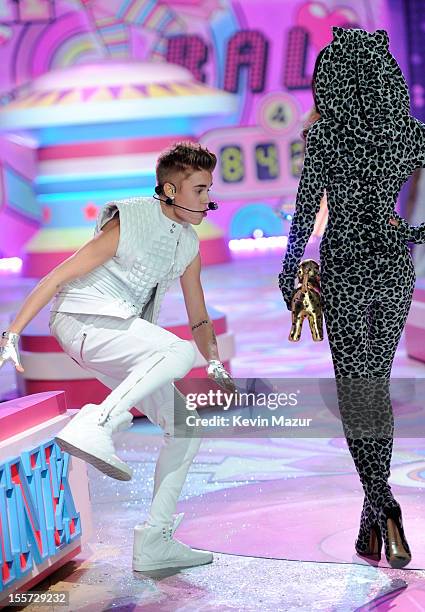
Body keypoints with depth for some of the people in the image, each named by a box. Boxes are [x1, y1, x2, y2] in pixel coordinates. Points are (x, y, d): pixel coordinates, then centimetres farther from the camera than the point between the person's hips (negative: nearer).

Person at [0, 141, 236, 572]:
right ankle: (95, 425, -34)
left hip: (122, 334, 8)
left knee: (186, 427, 2)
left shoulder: (189, 244, 9)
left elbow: (198, 318, 20)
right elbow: (58, 278, -15)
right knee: (181, 352, -31)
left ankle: (154, 542, 6)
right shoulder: (127, 223, -14)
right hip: (83, 322, -8)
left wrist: (216, 367, 9)